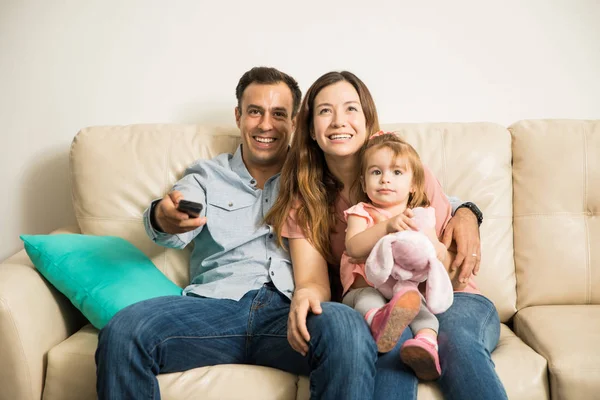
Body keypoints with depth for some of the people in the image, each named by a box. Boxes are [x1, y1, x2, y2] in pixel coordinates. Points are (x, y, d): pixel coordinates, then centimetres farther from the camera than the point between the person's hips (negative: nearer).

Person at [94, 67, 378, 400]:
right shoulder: (207, 175, 22)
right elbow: (178, 232, 1)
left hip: (289, 308, -1)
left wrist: (310, 293, -16)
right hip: (216, 303, 1)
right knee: (122, 331, -29)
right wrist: (163, 218, -26)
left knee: (346, 327, -36)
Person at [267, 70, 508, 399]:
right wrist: (304, 298, -32)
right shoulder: (303, 200, 4)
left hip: (447, 300, 1)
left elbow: (451, 266, 2)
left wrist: (466, 215, -20)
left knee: (455, 339, -35)